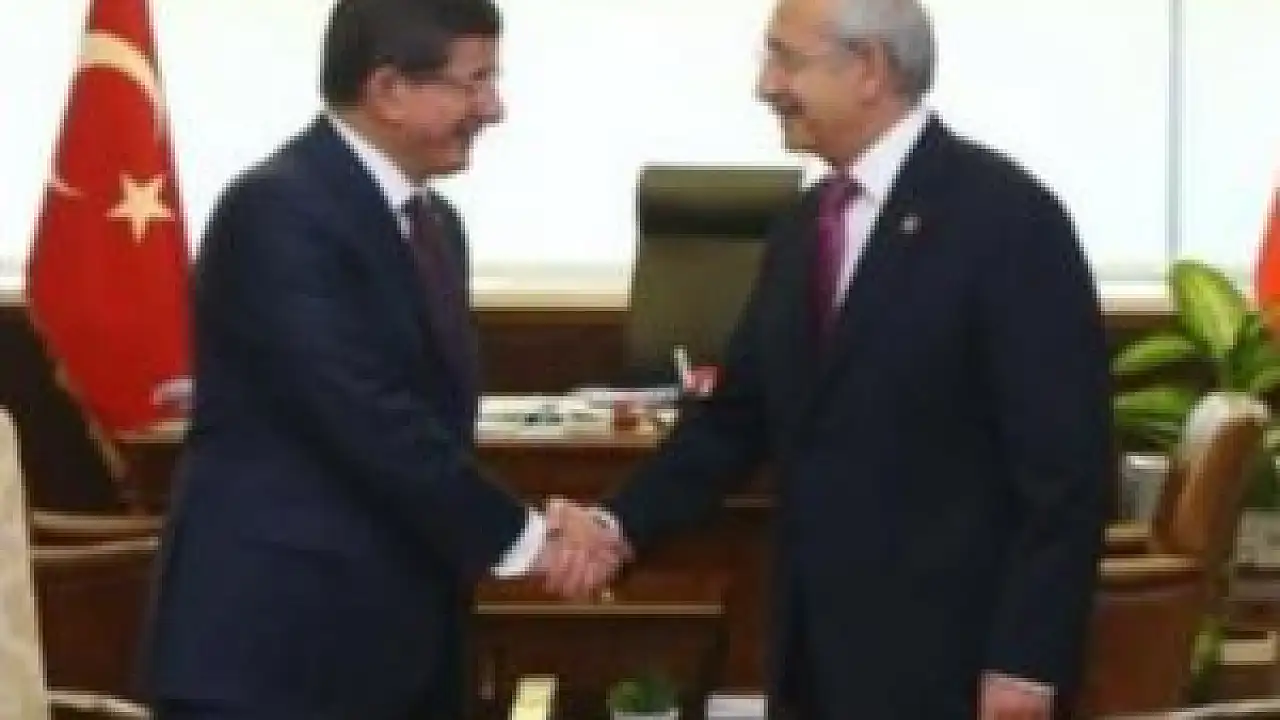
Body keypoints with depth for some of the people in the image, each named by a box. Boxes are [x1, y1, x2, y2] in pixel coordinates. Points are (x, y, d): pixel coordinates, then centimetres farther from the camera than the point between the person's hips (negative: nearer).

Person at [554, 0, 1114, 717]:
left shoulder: (1006, 218, -12)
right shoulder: (804, 226, 11)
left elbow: (1067, 462, -14)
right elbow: (740, 415, 15)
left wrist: (1027, 660, -17)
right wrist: (624, 522, 0)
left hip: (947, 660, -7)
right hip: (824, 649, 7)